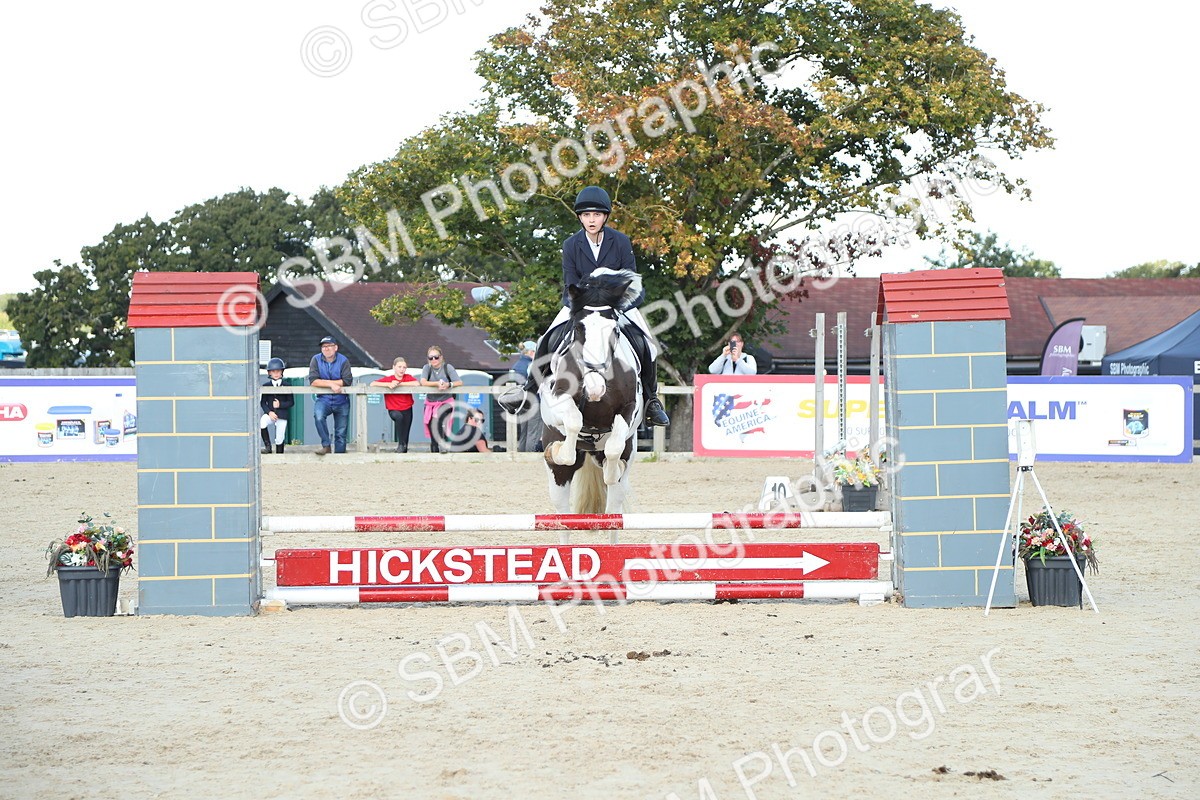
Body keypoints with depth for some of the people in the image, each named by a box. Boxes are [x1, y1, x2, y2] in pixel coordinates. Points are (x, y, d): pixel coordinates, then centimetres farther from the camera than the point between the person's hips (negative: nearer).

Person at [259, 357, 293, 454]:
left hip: (282, 414, 0)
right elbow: (262, 402, 3)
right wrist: (269, 412, -13)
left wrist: (280, 405, -13)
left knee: (279, 439, 1)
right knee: (262, 422, -32)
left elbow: (291, 402, 2)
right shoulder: (266, 386, 4)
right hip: (270, 413, 0)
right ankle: (268, 446, -19)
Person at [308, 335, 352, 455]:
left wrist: (325, 382, -15)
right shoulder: (316, 360, -3)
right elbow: (313, 381, -13)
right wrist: (331, 384, -22)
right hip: (323, 399, -1)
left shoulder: (343, 361, -5)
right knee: (318, 416, -31)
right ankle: (326, 446, -23)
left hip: (341, 401, 1)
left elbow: (347, 381, -16)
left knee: (341, 432, 3)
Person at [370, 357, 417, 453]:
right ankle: (400, 443, -24)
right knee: (399, 417, -36)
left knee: (405, 436, 7)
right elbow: (372, 384, -18)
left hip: (407, 410, 3)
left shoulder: (408, 378, -2)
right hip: (393, 410, -3)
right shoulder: (388, 379, -7)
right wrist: (388, 384, -29)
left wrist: (399, 383, -23)